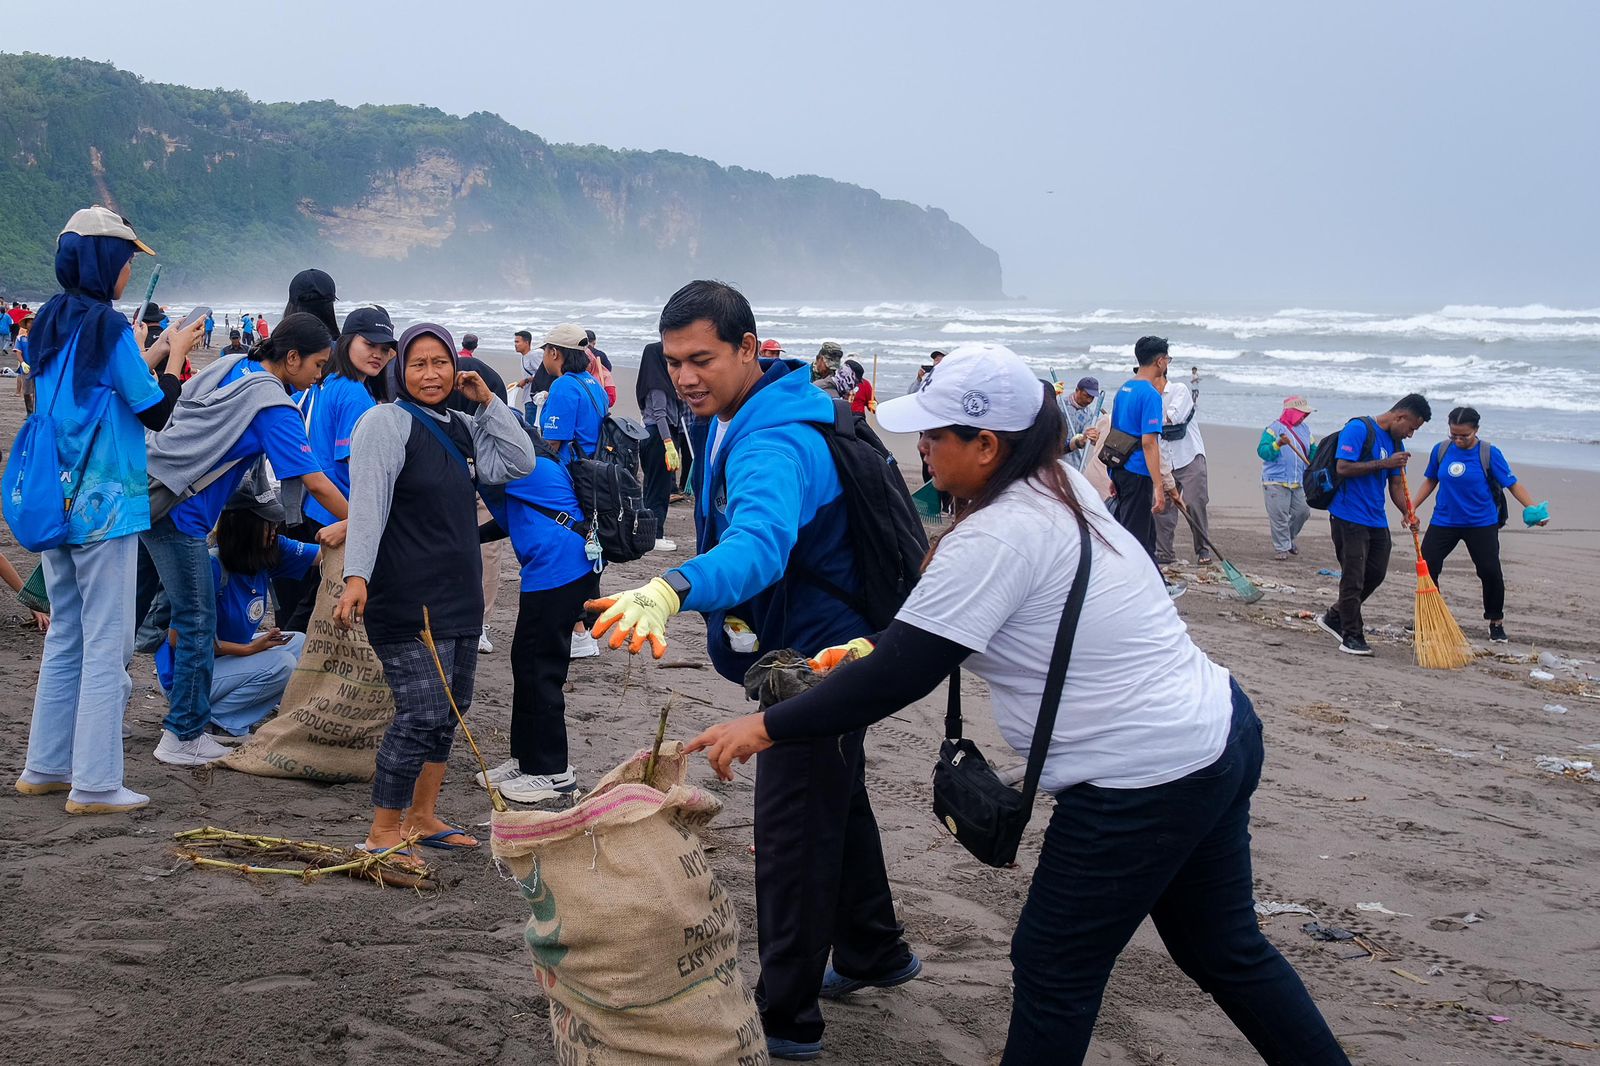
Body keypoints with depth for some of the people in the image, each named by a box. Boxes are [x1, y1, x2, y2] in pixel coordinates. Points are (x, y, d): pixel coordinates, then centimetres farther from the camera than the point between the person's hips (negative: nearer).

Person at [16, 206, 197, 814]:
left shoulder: (50, 324, 11)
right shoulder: (108, 326, -14)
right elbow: (156, 412, -11)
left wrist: (151, 355, 19)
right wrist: (174, 355, 2)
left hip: (55, 503, 8)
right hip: (104, 502, -8)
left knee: (65, 636, 17)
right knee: (107, 643, -3)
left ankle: (46, 767, 24)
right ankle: (94, 784, -1)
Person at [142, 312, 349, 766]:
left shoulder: (230, 367, 11)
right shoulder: (274, 407, -12)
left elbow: (170, 405, 22)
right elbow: (316, 483, -15)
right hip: (177, 516, -9)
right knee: (197, 625, 2)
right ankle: (184, 738, 10)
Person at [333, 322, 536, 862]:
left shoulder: (461, 425, 14)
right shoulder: (387, 422, -9)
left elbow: (519, 464, 7)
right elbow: (367, 503, -18)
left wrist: (487, 401, 2)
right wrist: (357, 576, -28)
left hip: (459, 597, 9)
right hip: (406, 602, -9)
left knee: (450, 708, 14)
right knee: (422, 715, -12)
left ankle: (422, 816, 27)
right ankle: (381, 833, -2)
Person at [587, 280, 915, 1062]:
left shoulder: (776, 445, -32)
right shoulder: (726, 416, 1)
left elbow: (761, 544, -52)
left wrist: (673, 588, -68)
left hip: (817, 654, -11)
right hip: (806, 646, 11)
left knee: (792, 830, -5)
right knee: (837, 800, 24)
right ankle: (874, 951, 44)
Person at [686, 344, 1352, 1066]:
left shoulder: (996, 539, -21)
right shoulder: (1061, 488, 7)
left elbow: (899, 677, -21)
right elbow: (957, 624, 19)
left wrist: (764, 729, -14)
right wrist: (877, 648, 11)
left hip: (1146, 782, -9)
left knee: (1055, 970, 6)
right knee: (1225, 951, 22)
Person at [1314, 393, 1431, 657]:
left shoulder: (1396, 442, 12)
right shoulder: (1358, 429, -13)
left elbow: (1396, 484, 14)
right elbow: (1343, 468, -21)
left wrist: (1408, 512, -3)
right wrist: (1384, 464, -22)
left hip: (1376, 520, 8)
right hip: (1349, 517, -8)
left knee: (1375, 574, 11)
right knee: (1353, 577, -4)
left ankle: (1335, 617, 28)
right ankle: (1351, 636, 5)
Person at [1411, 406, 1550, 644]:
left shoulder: (1489, 453, -10)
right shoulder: (1441, 450, -1)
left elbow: (1513, 483, -10)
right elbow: (1430, 480, 14)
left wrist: (1533, 508, -23)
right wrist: (1413, 506, 6)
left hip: (1481, 524, -3)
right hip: (1444, 521, 3)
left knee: (1490, 571, -8)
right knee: (1426, 567, -5)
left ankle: (1496, 623, 12)